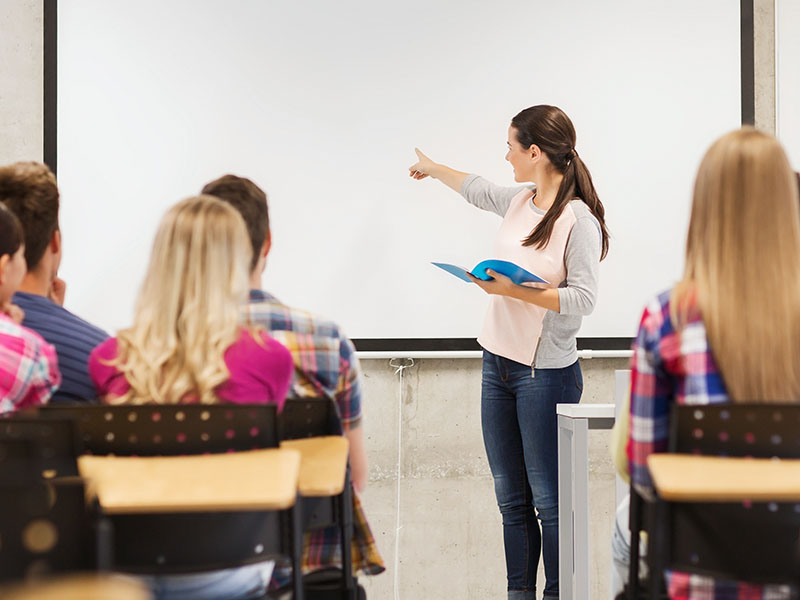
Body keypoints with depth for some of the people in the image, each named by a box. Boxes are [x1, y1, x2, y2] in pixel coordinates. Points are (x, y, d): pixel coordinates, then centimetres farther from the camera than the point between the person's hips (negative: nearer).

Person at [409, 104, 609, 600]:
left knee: (549, 500, -4)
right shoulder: (519, 202, 9)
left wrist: (517, 291, -21)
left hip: (547, 373, -8)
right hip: (498, 364, 8)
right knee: (510, 498, 10)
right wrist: (432, 168, 46)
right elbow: (476, 189, 31)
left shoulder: (578, 218, -13)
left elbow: (583, 298, -17)